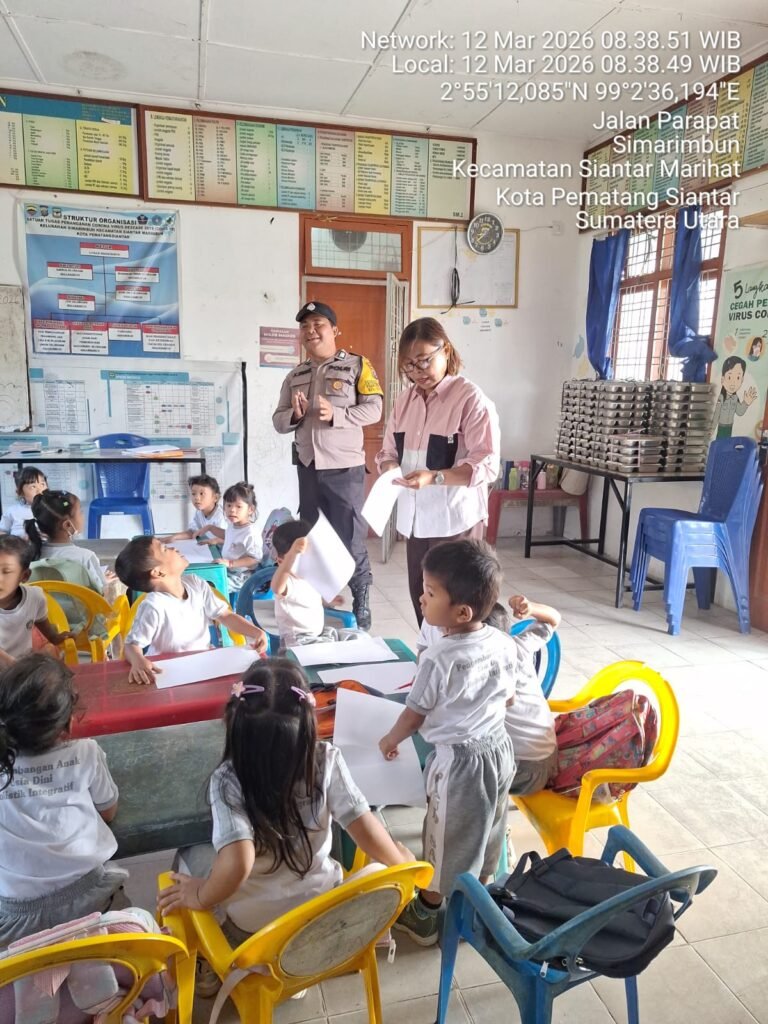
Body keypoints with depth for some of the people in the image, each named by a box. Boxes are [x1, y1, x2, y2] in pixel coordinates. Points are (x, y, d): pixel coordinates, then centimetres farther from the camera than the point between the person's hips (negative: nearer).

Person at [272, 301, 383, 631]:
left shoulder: (357, 365, -2)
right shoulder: (295, 375, 12)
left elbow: (373, 409, -9)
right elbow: (279, 421, 12)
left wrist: (335, 414, -22)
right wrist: (295, 414, -10)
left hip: (345, 467, -5)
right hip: (308, 466, 5)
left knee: (351, 538, 0)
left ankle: (361, 602, 15)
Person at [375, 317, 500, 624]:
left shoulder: (471, 399, -11)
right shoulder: (405, 400, 9)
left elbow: (486, 465, -16)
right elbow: (388, 451, 13)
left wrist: (434, 477, -27)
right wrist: (390, 467, -10)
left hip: (455, 519, -6)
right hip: (415, 517, 6)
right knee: (420, 596, 14)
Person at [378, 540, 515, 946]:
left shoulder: (438, 658, -27)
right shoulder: (503, 644, -8)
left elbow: (414, 716, -14)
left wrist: (389, 741, 5)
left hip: (458, 760, -6)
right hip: (498, 747, 7)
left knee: (446, 839, 14)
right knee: (486, 832, 24)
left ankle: (425, 917, 35)